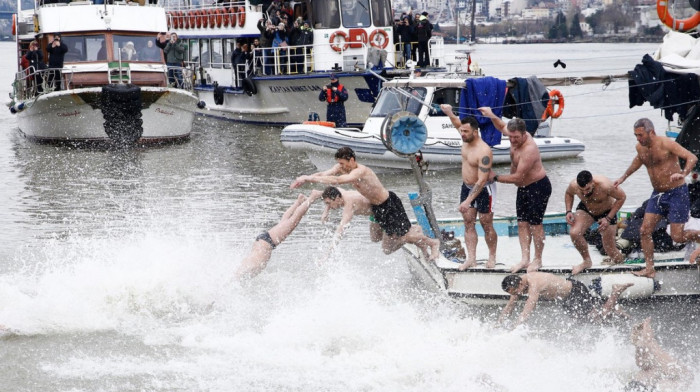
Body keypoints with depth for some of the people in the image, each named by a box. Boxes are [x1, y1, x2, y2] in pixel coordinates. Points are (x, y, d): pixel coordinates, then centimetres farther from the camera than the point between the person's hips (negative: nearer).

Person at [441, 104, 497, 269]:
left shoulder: (484, 152, -29)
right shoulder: (466, 140, -4)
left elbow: (481, 181, -31)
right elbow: (458, 123, 21)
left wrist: (468, 201, -34)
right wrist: (450, 113, 1)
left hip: (483, 190, -8)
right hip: (467, 187, 8)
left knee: (486, 225, 2)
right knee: (468, 223, 3)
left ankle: (492, 257, 16)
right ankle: (471, 258, 3)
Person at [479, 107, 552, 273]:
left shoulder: (529, 150, -31)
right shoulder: (515, 135, -4)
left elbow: (517, 177, -28)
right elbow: (502, 127, 21)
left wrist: (495, 177, -19)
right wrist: (492, 116, 2)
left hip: (538, 187, -9)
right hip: (524, 188, 9)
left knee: (535, 223, -3)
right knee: (522, 223, 6)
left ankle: (537, 260, 8)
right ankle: (525, 259, 9)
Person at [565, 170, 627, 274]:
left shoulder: (605, 185, -38)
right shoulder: (573, 186, -27)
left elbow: (622, 197, -21)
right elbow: (568, 194, 0)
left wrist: (608, 219, -23)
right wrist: (568, 211, -16)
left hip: (607, 212, -2)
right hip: (586, 210, 2)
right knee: (574, 233, -27)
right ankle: (587, 261, -2)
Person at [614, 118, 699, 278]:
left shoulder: (666, 144, -20)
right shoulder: (640, 147, 2)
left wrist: (683, 174, -45)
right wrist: (623, 177, 24)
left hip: (676, 193, -7)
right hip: (657, 193, 7)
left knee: (677, 237, -8)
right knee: (645, 231, -3)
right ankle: (649, 269, 4)